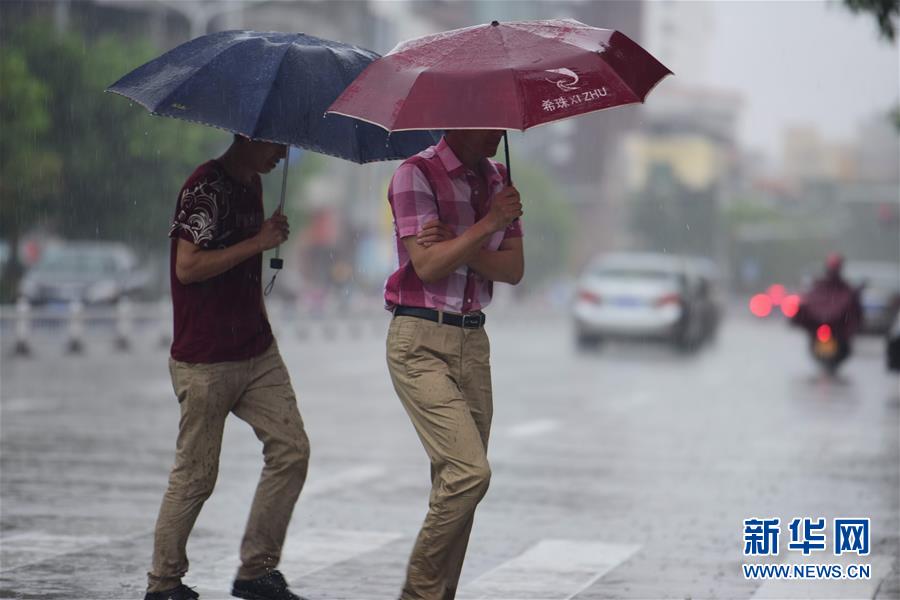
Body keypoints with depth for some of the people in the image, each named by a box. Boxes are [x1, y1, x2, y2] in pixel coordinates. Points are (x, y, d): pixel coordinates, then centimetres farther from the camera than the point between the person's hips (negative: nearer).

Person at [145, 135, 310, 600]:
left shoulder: (253, 185, 14)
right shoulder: (205, 186, -13)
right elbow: (188, 267, -21)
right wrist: (259, 242, -16)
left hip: (257, 353, 8)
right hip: (204, 361, -8)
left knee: (291, 449, 0)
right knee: (195, 475, -1)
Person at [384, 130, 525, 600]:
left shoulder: (498, 179, 12)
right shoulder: (417, 174, -8)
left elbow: (514, 269, 4)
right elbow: (427, 265, -16)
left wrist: (455, 246, -11)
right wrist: (489, 223, -15)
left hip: (473, 341, 7)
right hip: (420, 342, -7)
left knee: (456, 479, 5)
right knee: (470, 471, -18)